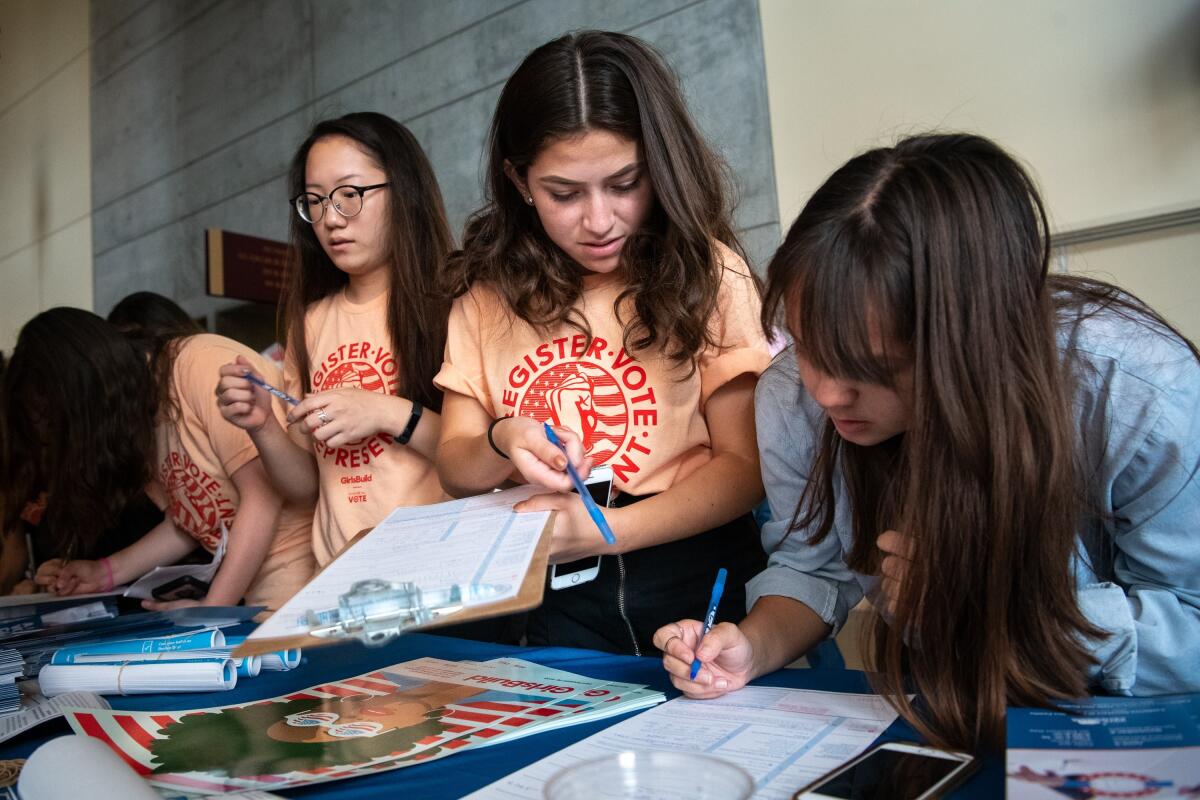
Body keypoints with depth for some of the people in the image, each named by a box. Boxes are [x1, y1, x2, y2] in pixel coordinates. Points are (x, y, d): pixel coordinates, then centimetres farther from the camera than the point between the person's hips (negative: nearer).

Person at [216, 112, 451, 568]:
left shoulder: (450, 304, -6)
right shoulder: (310, 323, 11)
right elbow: (309, 486, 14)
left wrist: (391, 414, -16)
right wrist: (262, 427, -2)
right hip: (342, 574, 3)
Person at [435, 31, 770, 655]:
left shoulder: (706, 273, -2)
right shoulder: (489, 294, 5)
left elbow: (745, 461, -5)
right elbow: (454, 470, 6)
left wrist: (606, 530, -16)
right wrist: (503, 443, -16)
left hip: (689, 573, -1)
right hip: (551, 593, 2)